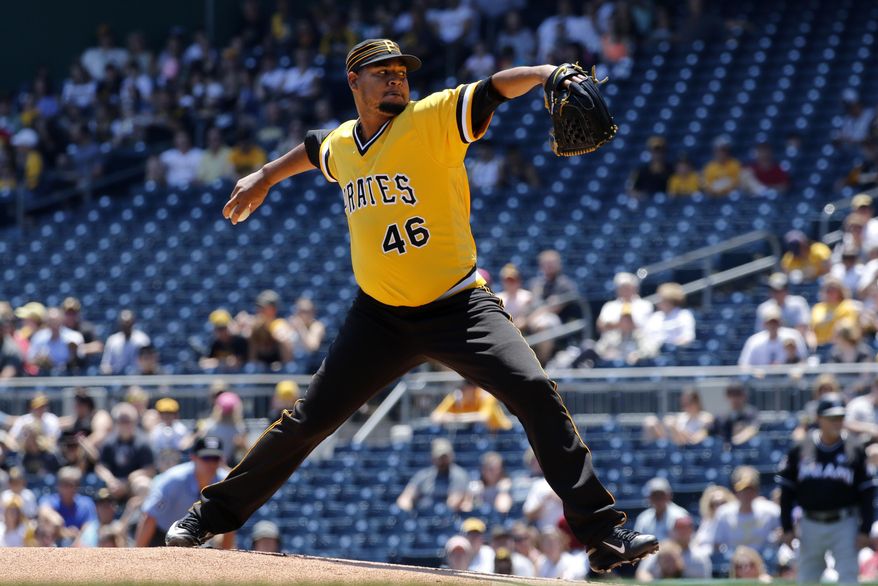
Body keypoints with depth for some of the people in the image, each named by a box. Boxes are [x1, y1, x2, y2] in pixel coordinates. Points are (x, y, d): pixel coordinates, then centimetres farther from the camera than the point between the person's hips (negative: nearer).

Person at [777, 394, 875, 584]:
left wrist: (865, 530, -7)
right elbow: (787, 490, 6)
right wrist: (787, 527, 1)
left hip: (844, 525, -2)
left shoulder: (855, 450, -2)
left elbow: (867, 492, -1)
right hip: (810, 524, 2)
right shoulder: (800, 450, 1)